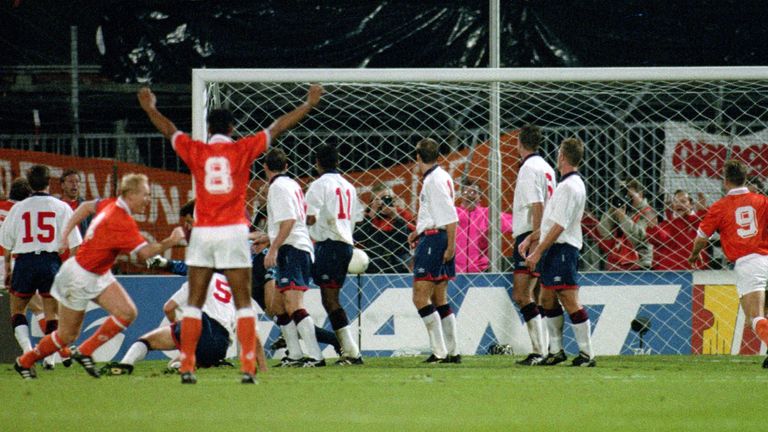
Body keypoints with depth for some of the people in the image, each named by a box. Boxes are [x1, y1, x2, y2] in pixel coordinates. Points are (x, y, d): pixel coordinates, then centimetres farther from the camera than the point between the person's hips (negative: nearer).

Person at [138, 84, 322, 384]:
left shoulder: (196, 151, 4)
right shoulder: (242, 150, 0)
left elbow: (169, 130, 21)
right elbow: (278, 127, 8)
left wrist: (149, 108, 40)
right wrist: (309, 104, 19)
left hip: (202, 233, 1)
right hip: (233, 232, -1)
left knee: (194, 303, 7)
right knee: (243, 303, 2)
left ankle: (186, 367, 1)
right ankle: (248, 368, -7)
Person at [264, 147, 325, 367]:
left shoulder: (278, 186, -8)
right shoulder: (292, 184, 20)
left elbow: (288, 221, -19)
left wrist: (273, 249, -22)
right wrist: (265, 236, 42)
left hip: (291, 249, -10)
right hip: (302, 250, 10)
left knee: (293, 306, -18)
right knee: (278, 306, 18)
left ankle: (315, 356, -27)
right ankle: (295, 355, 18)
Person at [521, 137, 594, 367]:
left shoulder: (570, 187, -16)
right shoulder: (569, 184, 17)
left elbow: (559, 226, -20)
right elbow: (551, 221, 23)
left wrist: (538, 252, -18)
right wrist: (530, 239, 18)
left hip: (562, 250, -11)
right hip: (555, 251, 11)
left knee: (570, 301, -10)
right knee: (547, 300, 15)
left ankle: (587, 354, -10)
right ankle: (555, 350, 22)